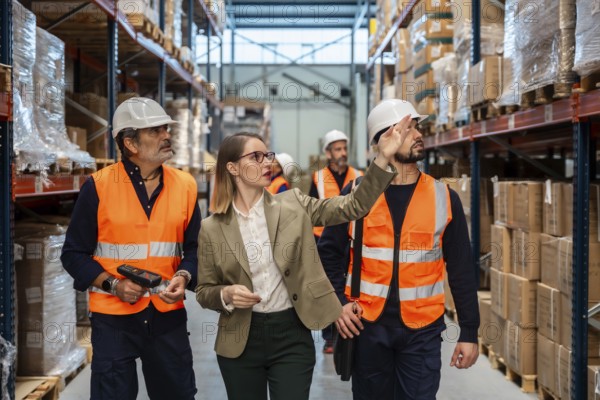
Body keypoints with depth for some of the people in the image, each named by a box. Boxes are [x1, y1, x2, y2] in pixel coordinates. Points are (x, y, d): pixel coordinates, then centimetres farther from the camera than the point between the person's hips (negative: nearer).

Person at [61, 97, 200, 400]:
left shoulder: (185, 185, 3)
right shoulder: (98, 186, -7)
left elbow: (194, 247, 10)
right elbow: (74, 253, -2)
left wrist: (183, 278, -9)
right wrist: (112, 284, -15)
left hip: (168, 315, 3)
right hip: (114, 317, -3)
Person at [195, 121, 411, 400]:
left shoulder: (293, 204, 0)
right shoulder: (212, 228, -2)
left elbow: (353, 206, -5)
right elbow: (204, 291, 5)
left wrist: (383, 157, -15)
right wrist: (226, 294, -17)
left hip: (292, 335, 0)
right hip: (240, 340, 0)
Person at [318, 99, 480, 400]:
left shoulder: (444, 198, -2)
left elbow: (461, 269, 1)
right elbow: (330, 252, 7)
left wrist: (469, 332, 0)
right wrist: (337, 301, -6)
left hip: (422, 330, 0)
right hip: (367, 325, 1)